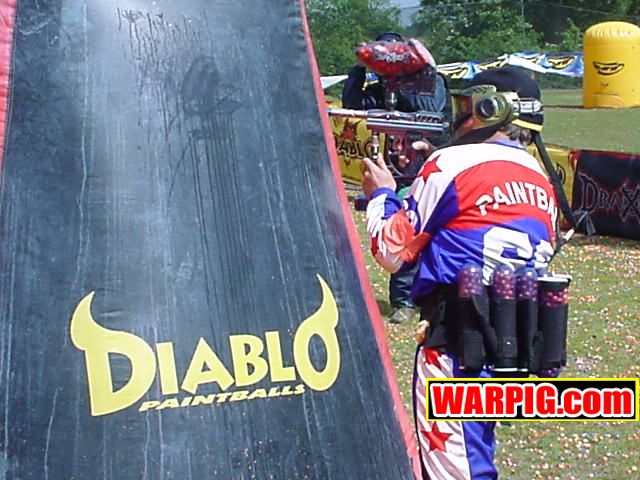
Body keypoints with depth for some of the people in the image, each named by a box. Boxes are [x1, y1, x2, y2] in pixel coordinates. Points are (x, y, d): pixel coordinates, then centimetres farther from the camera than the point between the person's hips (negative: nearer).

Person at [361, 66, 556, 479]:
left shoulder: (452, 164, -8)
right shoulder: (542, 179, 13)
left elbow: (393, 252, -2)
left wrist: (381, 194, 16)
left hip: (459, 339, -8)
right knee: (474, 447, 22)